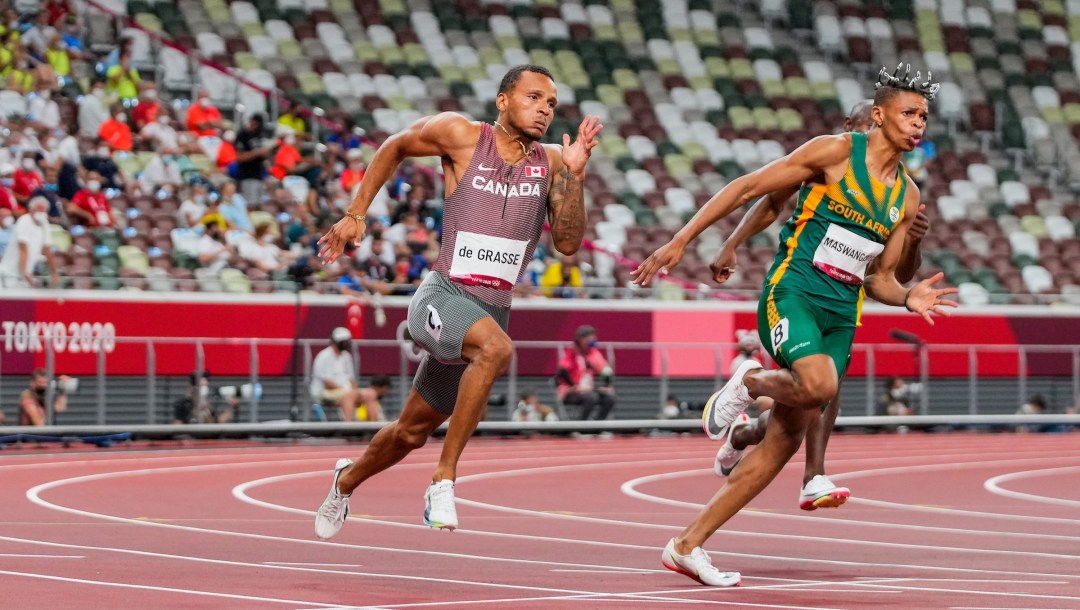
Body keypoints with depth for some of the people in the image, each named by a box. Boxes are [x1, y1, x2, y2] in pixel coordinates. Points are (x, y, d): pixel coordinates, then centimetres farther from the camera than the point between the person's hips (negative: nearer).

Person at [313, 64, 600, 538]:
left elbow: (569, 242, -4)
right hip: (444, 298, -5)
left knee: (413, 432, 17)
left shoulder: (550, 162, 3)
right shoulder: (460, 135, -6)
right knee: (497, 348, -37)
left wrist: (574, 173, -15)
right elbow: (394, 147, 11)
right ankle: (444, 479, -27)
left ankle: (347, 480, 47)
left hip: (492, 311, 5)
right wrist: (355, 216, 9)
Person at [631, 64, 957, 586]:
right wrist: (681, 241, -7)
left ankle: (687, 545, 8)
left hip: (841, 317, 6)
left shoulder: (908, 197, 15)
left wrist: (908, 298, -4)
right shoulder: (835, 152, -3)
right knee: (819, 385, -36)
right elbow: (747, 188, -2)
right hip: (792, 292, -6)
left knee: (784, 441, 1)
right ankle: (750, 381, 0)